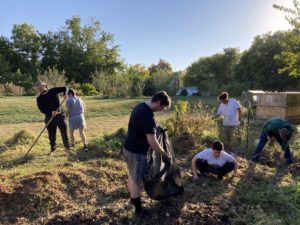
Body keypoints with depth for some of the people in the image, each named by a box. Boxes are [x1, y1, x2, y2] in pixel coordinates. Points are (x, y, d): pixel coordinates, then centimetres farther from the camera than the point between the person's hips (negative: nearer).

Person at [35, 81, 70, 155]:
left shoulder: (53, 91, 0)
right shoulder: (39, 98, 0)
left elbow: (65, 88, 4)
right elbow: (42, 110, -10)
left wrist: (65, 94, -17)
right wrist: (51, 112, -27)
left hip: (60, 115, -1)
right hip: (49, 117, 1)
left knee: (64, 132, 4)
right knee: (51, 135, 6)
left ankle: (67, 147, 18)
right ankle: (53, 149, 24)